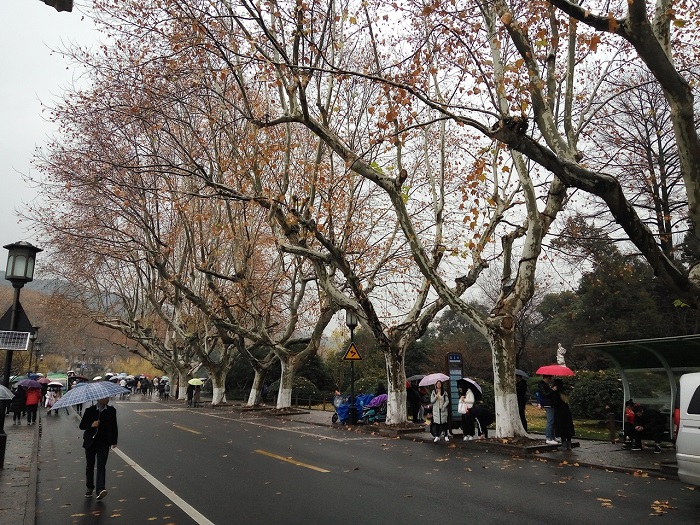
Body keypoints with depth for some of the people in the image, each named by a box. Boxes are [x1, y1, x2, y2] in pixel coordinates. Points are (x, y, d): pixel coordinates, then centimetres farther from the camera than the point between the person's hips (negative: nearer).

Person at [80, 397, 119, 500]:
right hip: (90, 442, 1)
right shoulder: (90, 410, 0)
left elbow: (114, 427, 10)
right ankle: (90, 488, 28)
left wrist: (114, 441, 5)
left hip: (104, 442, -1)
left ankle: (100, 489, -20)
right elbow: (81, 425, 1)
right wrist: (91, 425, -18)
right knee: (89, 466, 11)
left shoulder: (111, 411, 3)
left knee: (101, 465, -12)